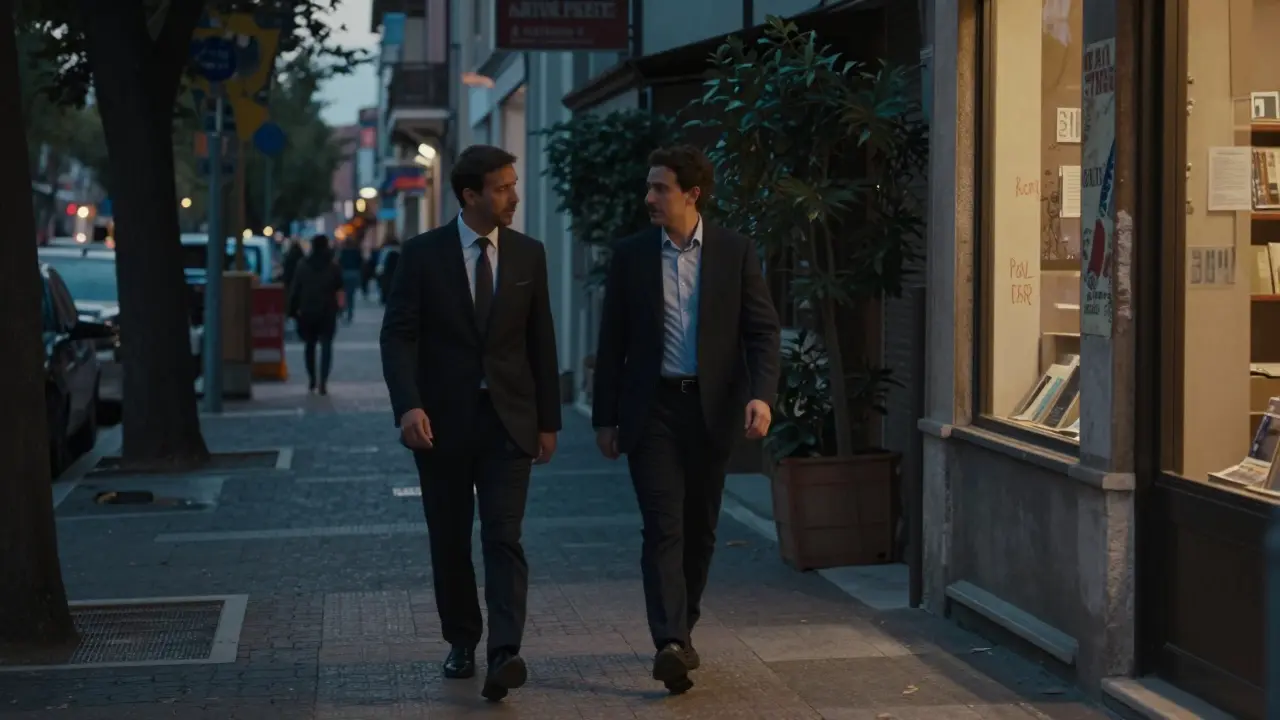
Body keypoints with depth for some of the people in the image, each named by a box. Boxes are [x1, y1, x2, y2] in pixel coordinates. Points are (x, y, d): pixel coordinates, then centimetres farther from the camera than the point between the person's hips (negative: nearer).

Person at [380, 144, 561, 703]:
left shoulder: (528, 254, 4)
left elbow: (541, 341, 8)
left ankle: (504, 654, -18)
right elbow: (399, 335, -7)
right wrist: (408, 405, -21)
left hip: (508, 420, 0)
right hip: (443, 421, 0)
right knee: (450, 541, 10)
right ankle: (462, 642, 25)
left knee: (504, 538, -10)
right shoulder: (423, 254, -3)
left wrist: (548, 420, 6)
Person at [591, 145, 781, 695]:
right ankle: (670, 643, -19)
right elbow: (612, 341, 5)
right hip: (651, 407, -1)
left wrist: (761, 394, -16)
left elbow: (763, 330, -1)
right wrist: (605, 417, 3)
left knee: (699, 528, 10)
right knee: (663, 526, -11)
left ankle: (680, 630, 27)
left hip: (712, 407, 1)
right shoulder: (631, 255, 2)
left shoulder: (735, 252, 0)